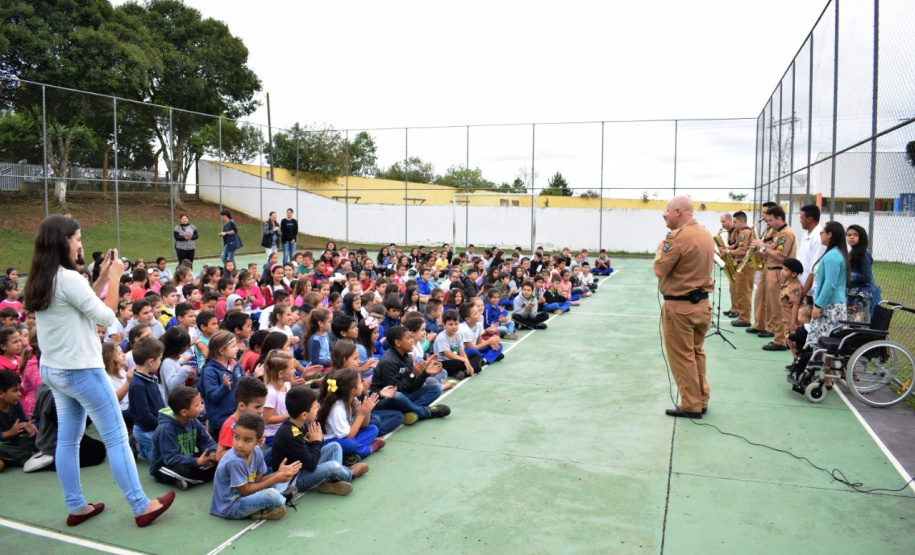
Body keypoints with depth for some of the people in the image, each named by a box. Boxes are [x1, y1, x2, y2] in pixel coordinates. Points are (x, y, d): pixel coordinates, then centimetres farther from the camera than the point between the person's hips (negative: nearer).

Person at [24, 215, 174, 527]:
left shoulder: (39, 281, 7)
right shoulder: (68, 278, -21)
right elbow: (107, 317, -15)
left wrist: (101, 279, 11)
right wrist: (114, 279, -8)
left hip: (52, 370, 9)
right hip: (80, 370, -9)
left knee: (67, 439, 14)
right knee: (116, 438, -1)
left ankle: (76, 507, 23)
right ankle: (141, 507, 6)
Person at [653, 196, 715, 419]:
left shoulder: (678, 236, -18)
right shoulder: (706, 235, 8)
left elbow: (660, 269, -15)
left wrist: (661, 249, 2)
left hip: (680, 306, -8)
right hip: (702, 302, 8)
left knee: (682, 357, 3)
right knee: (697, 353, 18)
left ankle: (691, 406, 9)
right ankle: (701, 400, 25)